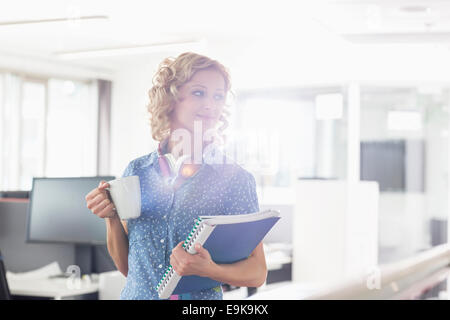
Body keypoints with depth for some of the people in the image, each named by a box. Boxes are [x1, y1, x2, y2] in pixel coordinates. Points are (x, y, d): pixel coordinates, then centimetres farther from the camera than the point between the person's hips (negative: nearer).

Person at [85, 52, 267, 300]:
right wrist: (112, 219, -8)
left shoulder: (235, 178, -7)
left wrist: (209, 270, -22)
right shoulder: (137, 172, 1)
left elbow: (257, 272, -6)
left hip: (202, 297, -2)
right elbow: (126, 267, 7)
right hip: (137, 293, 2)